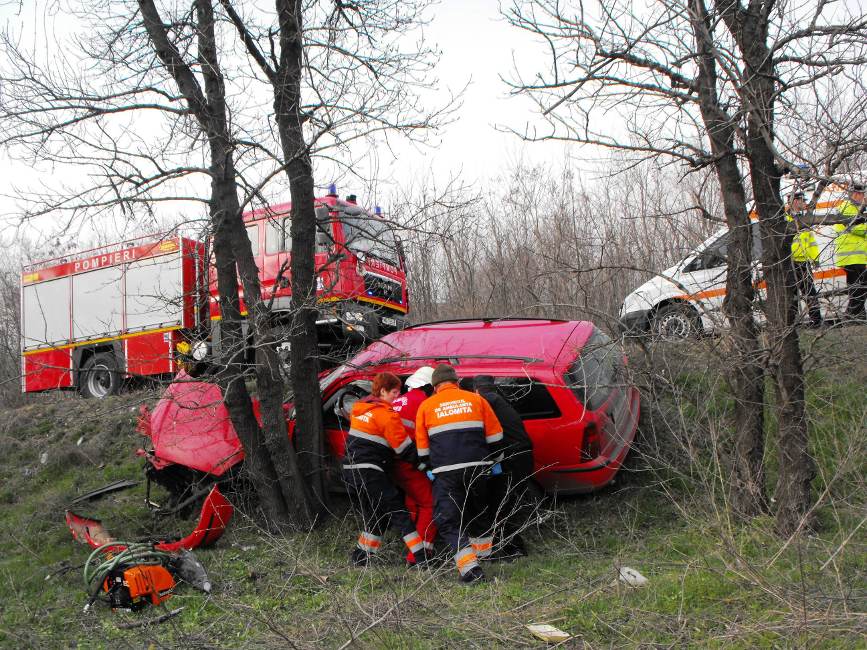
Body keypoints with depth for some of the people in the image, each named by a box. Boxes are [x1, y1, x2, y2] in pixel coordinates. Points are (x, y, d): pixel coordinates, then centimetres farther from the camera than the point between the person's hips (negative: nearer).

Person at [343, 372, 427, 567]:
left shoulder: (360, 408, 14)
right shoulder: (387, 414, -11)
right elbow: (405, 448, -10)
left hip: (350, 470, 8)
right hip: (370, 473, -8)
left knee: (374, 516, 20)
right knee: (399, 513, -4)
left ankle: (360, 556, 21)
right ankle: (421, 556, -6)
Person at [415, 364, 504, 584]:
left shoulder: (426, 405, 7)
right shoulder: (475, 399, 9)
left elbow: (422, 448, 11)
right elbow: (495, 436, 11)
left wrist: (431, 466, 27)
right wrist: (489, 458, 26)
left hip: (446, 472, -3)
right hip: (477, 467, 3)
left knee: (448, 521, 2)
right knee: (479, 510, 26)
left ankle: (470, 567, -13)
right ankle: (484, 550, 42)